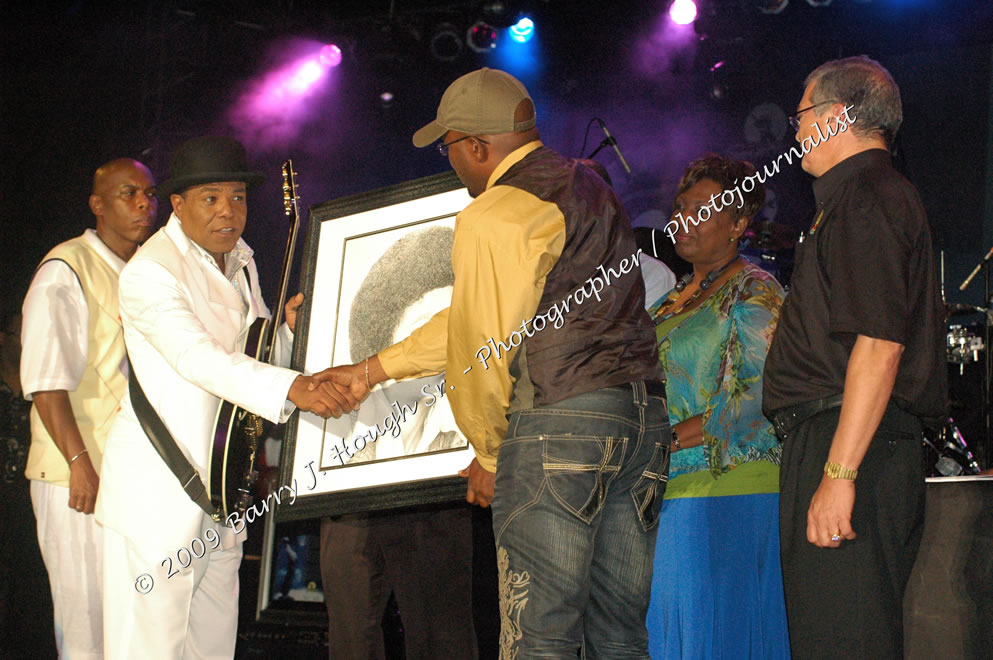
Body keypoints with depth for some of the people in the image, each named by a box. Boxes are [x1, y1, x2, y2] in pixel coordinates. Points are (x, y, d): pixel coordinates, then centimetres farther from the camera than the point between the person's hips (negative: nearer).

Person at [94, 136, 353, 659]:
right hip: (158, 492, -8)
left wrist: (288, 326, -4)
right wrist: (294, 388, -40)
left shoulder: (240, 262, 13)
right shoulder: (149, 272, -14)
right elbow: (198, 358, -29)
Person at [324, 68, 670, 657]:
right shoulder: (588, 185, 23)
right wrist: (373, 369, 28)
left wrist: (490, 455, 12)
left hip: (560, 420, -8)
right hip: (645, 414, 9)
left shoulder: (490, 217, -6)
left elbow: (483, 347, -4)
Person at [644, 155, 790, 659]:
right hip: (670, 492, 8)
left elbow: (758, 399, -15)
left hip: (728, 492, -8)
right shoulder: (678, 298, 21)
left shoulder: (755, 293, -4)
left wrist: (664, 440, -18)